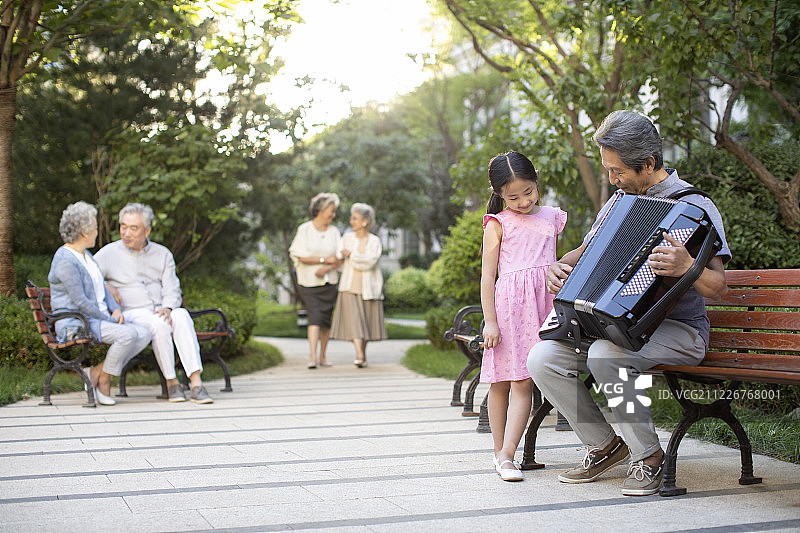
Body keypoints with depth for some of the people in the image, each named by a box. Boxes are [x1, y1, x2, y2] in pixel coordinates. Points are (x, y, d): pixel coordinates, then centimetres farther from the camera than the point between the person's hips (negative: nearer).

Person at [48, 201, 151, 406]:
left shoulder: (85, 255, 17)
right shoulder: (65, 261, -14)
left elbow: (101, 288, 21)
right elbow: (80, 302, -19)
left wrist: (115, 309, 3)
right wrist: (109, 319, -15)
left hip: (98, 319, 10)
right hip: (75, 324, -10)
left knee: (144, 335, -10)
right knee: (128, 334, -30)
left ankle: (96, 372, -4)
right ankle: (103, 381, -12)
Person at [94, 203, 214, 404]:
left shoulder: (163, 254, 14)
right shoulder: (109, 253, 7)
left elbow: (172, 290, 6)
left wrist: (167, 308, -15)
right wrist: (106, 288, -12)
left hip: (160, 311, 2)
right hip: (131, 314, -2)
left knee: (181, 316, -33)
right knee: (160, 325, -35)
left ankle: (196, 383, -41)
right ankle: (171, 382, -23)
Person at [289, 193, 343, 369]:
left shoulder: (334, 232, 6)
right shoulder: (304, 230, -6)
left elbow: (340, 259, 2)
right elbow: (302, 257, -12)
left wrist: (327, 268, -16)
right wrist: (325, 259, -17)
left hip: (329, 282, 4)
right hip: (308, 282, -4)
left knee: (326, 319, 5)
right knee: (315, 316, -16)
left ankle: (322, 356, 17)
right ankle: (312, 357, -20)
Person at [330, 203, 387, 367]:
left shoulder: (375, 241, -2)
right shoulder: (347, 238, 4)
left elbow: (370, 261, -17)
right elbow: (339, 259, -2)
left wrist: (351, 255, -13)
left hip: (368, 287, 0)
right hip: (350, 286, 0)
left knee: (366, 321, 8)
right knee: (353, 320, -13)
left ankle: (363, 353, 26)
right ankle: (359, 357, -21)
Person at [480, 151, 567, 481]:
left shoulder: (551, 217, 15)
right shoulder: (498, 223, 3)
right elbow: (488, 275, -1)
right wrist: (490, 321, -8)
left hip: (542, 303, 3)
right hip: (508, 302, -2)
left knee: (523, 382, -6)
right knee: (501, 382, 3)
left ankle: (507, 455, -10)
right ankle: (500, 451, 15)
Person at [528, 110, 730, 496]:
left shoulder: (696, 208, -8)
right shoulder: (620, 201, 13)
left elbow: (717, 286, -16)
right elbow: (585, 252, 23)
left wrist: (686, 268, -37)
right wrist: (558, 267, 1)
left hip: (678, 330, -7)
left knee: (606, 354, -36)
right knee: (542, 357, -15)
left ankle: (648, 456, -15)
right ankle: (604, 446, 2)